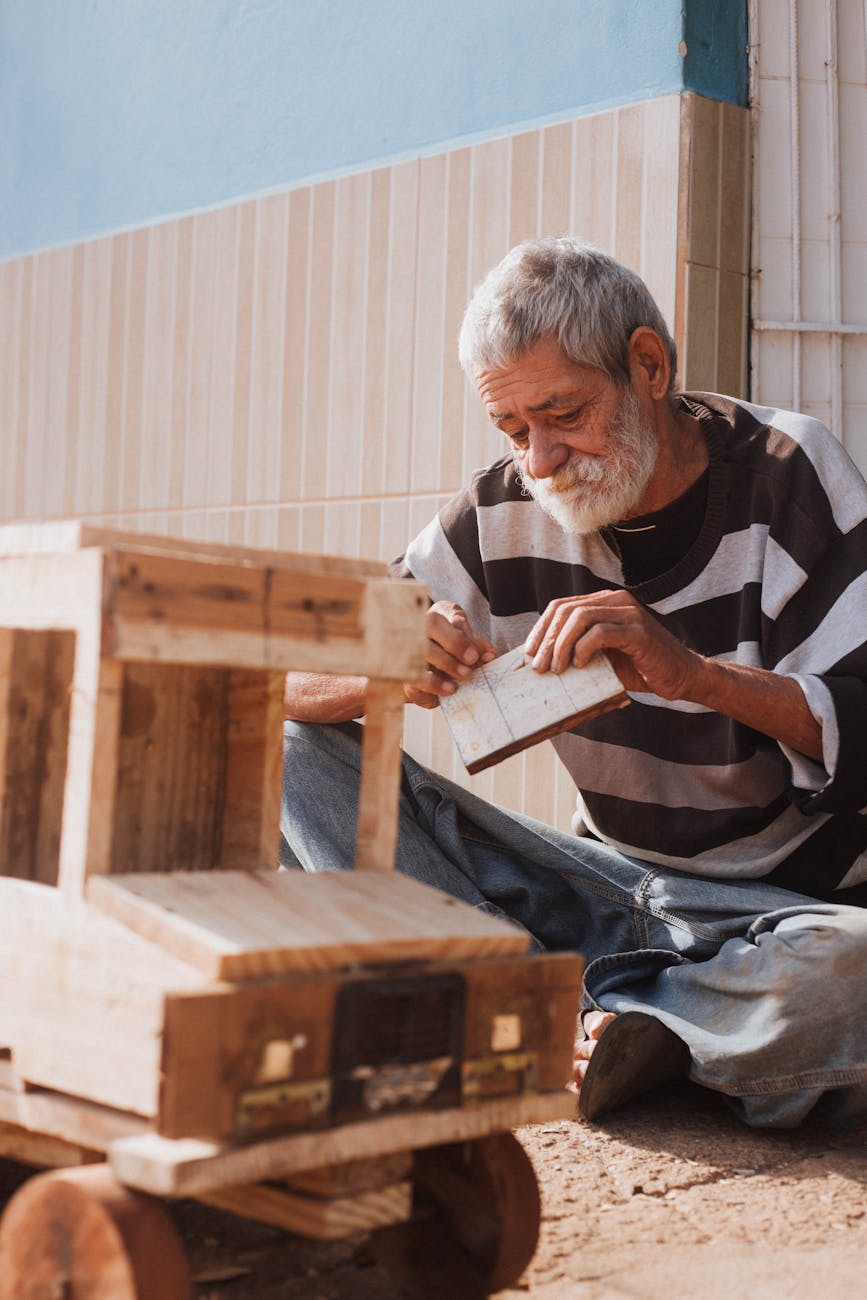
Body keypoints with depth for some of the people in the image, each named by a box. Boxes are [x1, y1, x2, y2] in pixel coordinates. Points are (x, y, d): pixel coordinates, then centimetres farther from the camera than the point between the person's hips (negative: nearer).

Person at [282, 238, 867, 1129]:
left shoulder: (784, 471, -9)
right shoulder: (509, 508, 0)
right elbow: (294, 679, -1)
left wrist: (695, 671, -33)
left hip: (785, 902, -4)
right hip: (608, 882, 4)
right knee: (302, 754, -8)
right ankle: (605, 1015, -22)